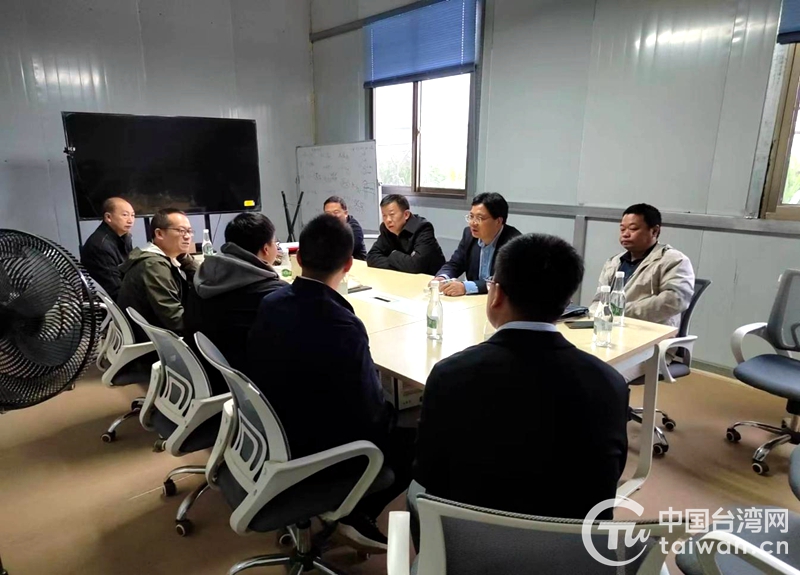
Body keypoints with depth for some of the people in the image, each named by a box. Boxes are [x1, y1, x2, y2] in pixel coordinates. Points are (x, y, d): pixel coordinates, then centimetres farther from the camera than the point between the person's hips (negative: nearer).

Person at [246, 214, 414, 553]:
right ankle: (354, 512, 14)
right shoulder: (343, 326, -31)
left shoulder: (270, 303, -8)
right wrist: (393, 420, 2)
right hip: (320, 451, -7)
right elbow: (369, 412, -22)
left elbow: (262, 372, 5)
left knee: (390, 421, 22)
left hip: (275, 432, 8)